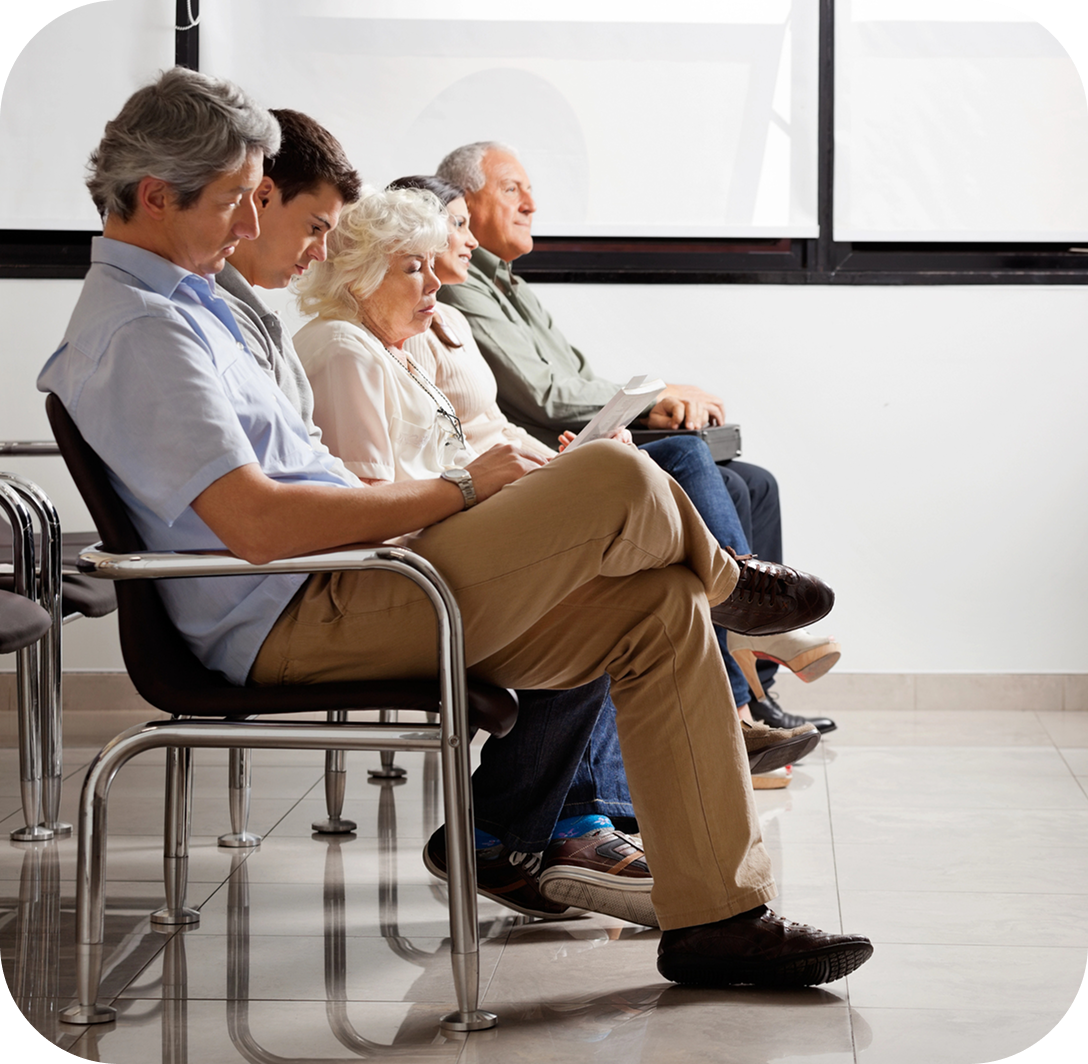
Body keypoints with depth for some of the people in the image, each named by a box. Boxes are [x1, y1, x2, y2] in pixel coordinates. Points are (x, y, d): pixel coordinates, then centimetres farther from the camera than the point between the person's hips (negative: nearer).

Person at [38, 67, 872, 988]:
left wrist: (459, 496, 11)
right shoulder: (140, 331, -15)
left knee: (661, 608, 0)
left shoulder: (174, 305, 19)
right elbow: (257, 524, -26)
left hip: (330, 598, 11)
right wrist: (458, 490, -16)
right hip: (296, 627, -11)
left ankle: (717, 918, 1)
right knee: (619, 480, -19)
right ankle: (729, 583, 18)